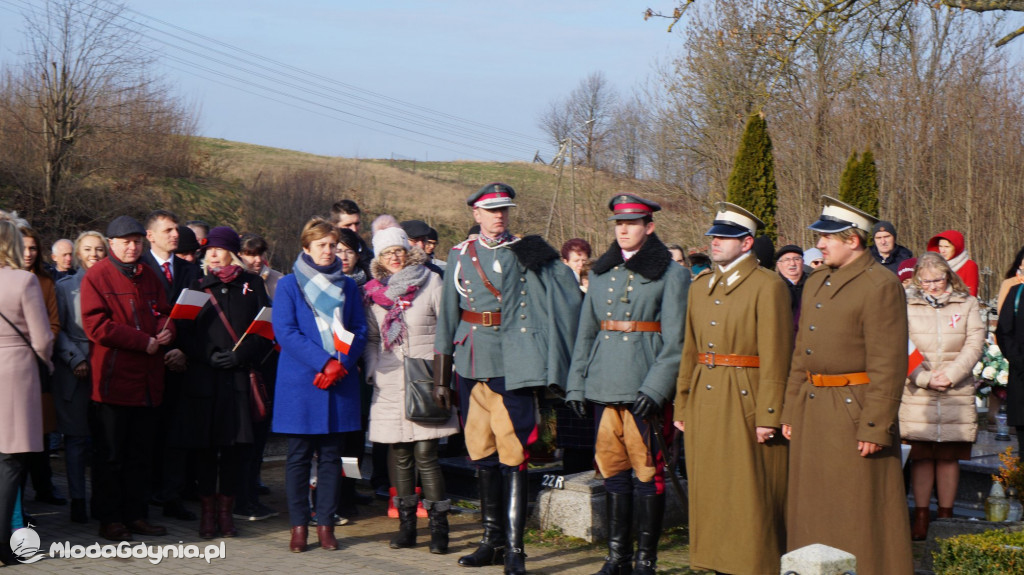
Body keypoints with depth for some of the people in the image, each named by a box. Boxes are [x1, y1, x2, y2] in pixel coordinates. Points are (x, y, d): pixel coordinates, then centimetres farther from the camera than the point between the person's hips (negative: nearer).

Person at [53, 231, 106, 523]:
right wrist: (75, 360, -9)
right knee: (77, 437, 2)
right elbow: (59, 330, 3)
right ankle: (78, 500, 7)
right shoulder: (65, 286, 8)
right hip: (75, 373, -1)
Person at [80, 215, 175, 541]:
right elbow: (96, 325, -14)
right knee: (109, 455, 2)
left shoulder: (149, 276, 15)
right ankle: (109, 519, 10)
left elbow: (166, 313, 18)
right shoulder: (96, 277, -5)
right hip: (113, 380, -6)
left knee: (140, 454, 12)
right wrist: (144, 341, -16)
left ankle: (135, 515, 20)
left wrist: (166, 331, -8)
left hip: (147, 381, 6)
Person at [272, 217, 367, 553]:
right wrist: (324, 361, -17)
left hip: (340, 384, 3)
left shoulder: (347, 286, 12)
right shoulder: (289, 285, 2)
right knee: (299, 456, 1)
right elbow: (285, 331, -7)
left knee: (331, 455, 5)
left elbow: (360, 330, 8)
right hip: (300, 383, -3)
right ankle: (299, 525, 8)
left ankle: (325, 523, 12)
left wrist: (341, 364, -10)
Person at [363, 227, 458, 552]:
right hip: (390, 384, 3)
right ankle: (406, 526, 15)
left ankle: (439, 528, -2)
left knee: (425, 454, -8)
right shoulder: (373, 292, 12)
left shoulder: (430, 283, 3)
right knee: (399, 455, 5)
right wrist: (373, 370, 5)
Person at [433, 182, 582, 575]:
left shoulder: (524, 252, 3)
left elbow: (566, 288, -7)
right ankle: (492, 540, 22)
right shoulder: (460, 255, 11)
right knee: (481, 452, 11)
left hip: (511, 363, -4)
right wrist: (441, 374, 11)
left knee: (512, 454, -7)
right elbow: (447, 316, 12)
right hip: (471, 363, 4)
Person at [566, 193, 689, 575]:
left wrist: (654, 389, -15)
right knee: (613, 471, 9)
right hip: (604, 385, 5)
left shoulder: (671, 275, -1)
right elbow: (586, 333, 18)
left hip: (644, 389, -5)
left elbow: (674, 342, -6)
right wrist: (576, 384, 10)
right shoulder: (601, 273, 15)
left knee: (648, 473, -1)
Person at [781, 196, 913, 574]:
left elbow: (888, 366, -17)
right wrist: (790, 411, 15)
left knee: (859, 513, 0)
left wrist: (875, 427, -19)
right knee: (812, 511, 14)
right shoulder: (816, 283, 14)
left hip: (854, 413, -8)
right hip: (812, 412, 8)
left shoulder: (881, 286, -13)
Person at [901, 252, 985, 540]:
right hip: (918, 395, -1)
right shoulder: (906, 306, 5)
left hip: (957, 394, 1)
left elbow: (974, 345, 2)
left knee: (949, 456, 2)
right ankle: (920, 518, 6)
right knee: (921, 455, 0)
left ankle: (946, 517, 10)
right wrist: (926, 379, -12)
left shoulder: (967, 304, 9)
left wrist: (950, 375, -10)